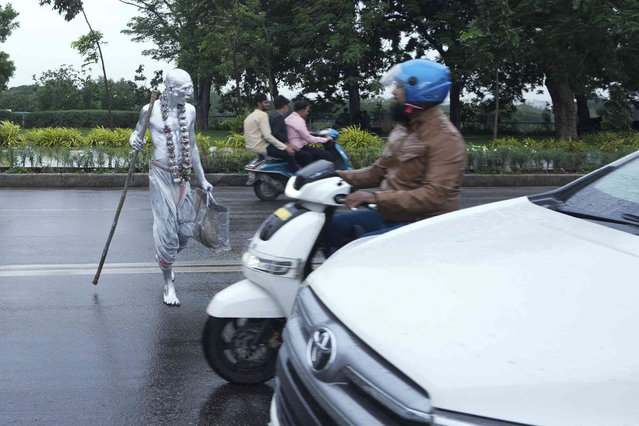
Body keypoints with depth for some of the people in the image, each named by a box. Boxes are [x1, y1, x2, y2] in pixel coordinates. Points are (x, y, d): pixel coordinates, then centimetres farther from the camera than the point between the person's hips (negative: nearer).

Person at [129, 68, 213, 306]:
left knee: (186, 229, 4)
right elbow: (137, 133, 9)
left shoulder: (189, 111, 7)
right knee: (166, 228, -7)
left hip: (183, 177, 5)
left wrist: (202, 179, 20)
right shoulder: (151, 110, -6)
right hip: (161, 174, -4)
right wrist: (134, 140, -17)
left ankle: (166, 259, 36)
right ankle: (168, 284, 6)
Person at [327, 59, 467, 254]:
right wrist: (340, 176, 6)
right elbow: (378, 171, 21)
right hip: (389, 216, 10)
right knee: (332, 227, 4)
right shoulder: (404, 128, 14)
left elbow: (434, 195, -27)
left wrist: (375, 198, -31)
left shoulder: (445, 138, -16)